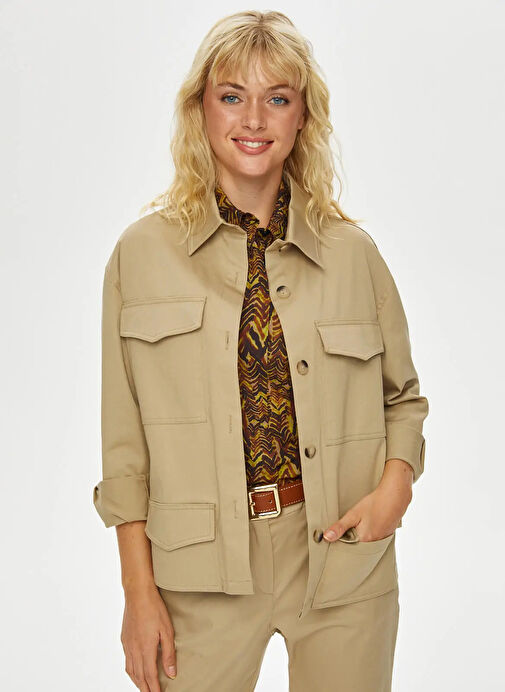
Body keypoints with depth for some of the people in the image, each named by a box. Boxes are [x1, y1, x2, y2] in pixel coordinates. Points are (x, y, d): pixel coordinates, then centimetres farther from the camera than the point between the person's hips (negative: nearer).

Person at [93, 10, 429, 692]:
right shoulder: (143, 251, 0)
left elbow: (403, 397, 14)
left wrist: (395, 486, -6)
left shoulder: (354, 252, 3)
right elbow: (125, 437, 0)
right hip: (203, 568, -1)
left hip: (342, 558, 2)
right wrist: (138, 590, -3)